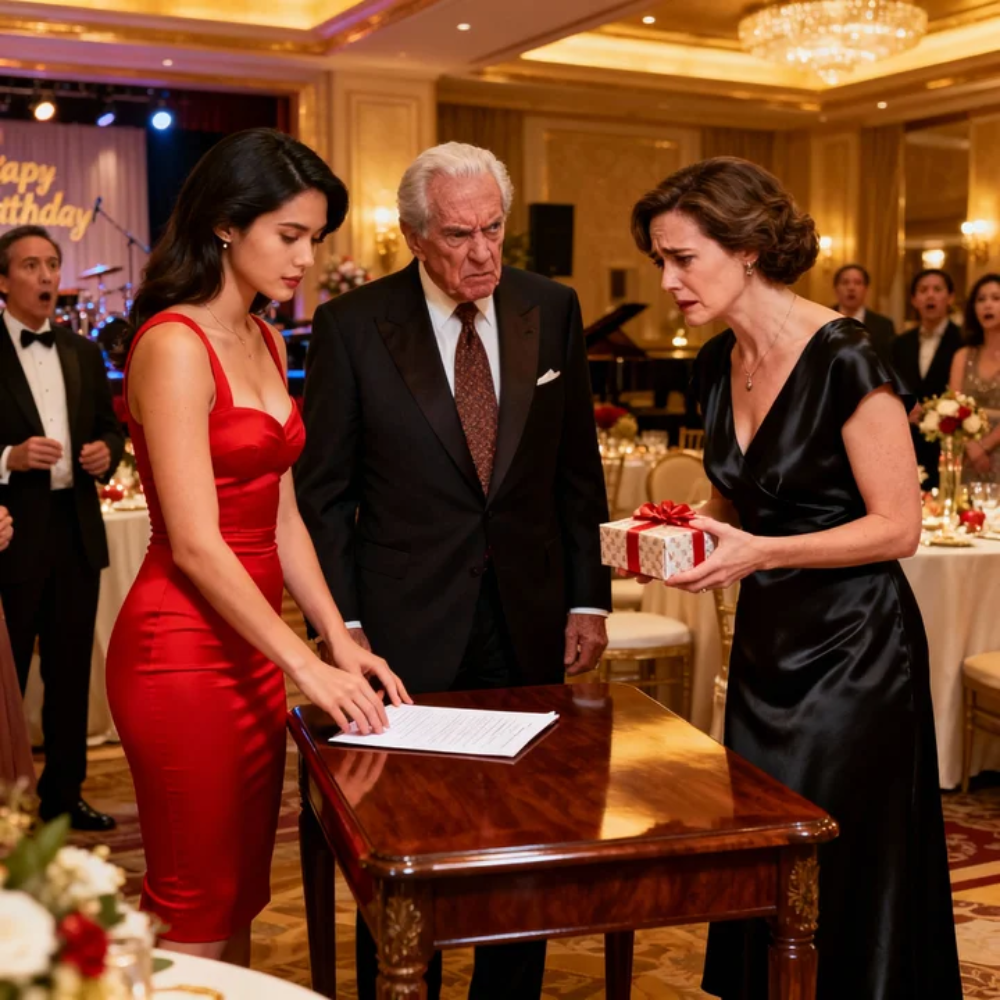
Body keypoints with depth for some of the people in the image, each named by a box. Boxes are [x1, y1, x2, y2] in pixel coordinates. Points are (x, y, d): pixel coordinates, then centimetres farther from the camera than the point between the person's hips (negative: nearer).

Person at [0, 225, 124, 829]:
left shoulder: (83, 353, 11)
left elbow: (110, 426, 18)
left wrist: (106, 452, -3)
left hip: (77, 531, 6)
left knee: (71, 672, 13)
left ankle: (63, 794, 26)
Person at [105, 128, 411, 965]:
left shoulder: (266, 343, 12)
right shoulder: (174, 346, -14)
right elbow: (196, 544, -19)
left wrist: (340, 642, 2)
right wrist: (306, 666, -18)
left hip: (250, 646, 8)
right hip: (183, 652, -8)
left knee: (241, 902, 16)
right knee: (194, 913, 3)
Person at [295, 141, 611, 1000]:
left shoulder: (552, 311, 3)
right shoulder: (353, 325, -5)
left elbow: (577, 469, 8)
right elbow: (324, 489, -2)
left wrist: (589, 597, 5)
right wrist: (343, 622, -8)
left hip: (530, 625, 3)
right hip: (407, 630, -2)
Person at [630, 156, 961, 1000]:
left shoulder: (845, 360, -18)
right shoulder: (717, 366, 5)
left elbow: (898, 525, -16)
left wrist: (759, 552, -24)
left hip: (852, 652, -7)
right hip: (766, 643, 8)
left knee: (840, 887, 4)